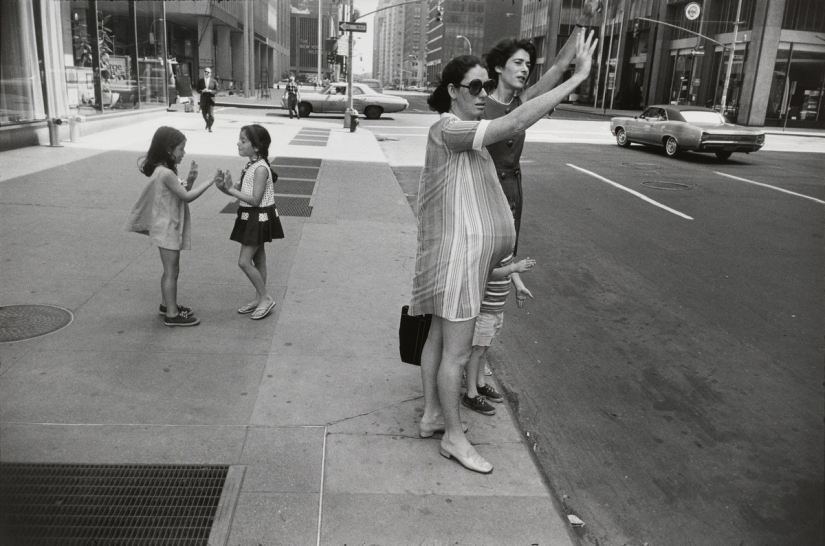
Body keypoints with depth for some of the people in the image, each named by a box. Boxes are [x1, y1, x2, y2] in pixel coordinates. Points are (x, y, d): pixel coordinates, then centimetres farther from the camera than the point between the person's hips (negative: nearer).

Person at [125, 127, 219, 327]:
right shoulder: (166, 173, -23)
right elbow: (187, 197, -20)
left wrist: (190, 179, -5)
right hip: (167, 228, -10)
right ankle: (172, 314, 4)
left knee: (171, 270, 20)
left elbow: (181, 193, 11)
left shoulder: (162, 170, 8)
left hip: (169, 227, 10)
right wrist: (210, 180, -16)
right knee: (171, 271, -3)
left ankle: (168, 304, 33)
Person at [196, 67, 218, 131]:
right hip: (203, 99, 2)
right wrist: (202, 91, -17)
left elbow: (216, 90, 0)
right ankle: (208, 123, 39)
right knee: (204, 113, 11)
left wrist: (210, 91, -16)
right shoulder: (200, 81, 6)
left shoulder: (214, 81, 2)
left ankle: (209, 127, 0)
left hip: (211, 99, -2)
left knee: (210, 114, -10)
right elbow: (198, 90, 4)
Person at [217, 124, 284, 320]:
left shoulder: (260, 168, -22)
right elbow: (243, 192, 8)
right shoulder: (251, 166, 7)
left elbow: (255, 200, -25)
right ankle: (259, 299, 27)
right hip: (251, 218, 9)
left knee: (244, 261, -7)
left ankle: (266, 298, 5)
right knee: (258, 260, 16)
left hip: (259, 219, -9)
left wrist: (231, 190, -21)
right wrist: (227, 188, -9)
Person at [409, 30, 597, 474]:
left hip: (467, 252, 10)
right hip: (456, 254, -10)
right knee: (457, 352, 0)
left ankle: (432, 415, 32)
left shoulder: (463, 130, 15)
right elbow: (515, 123, -29)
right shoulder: (449, 130, -20)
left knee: (439, 339, 18)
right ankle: (453, 437, 15)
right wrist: (578, 77, -28)